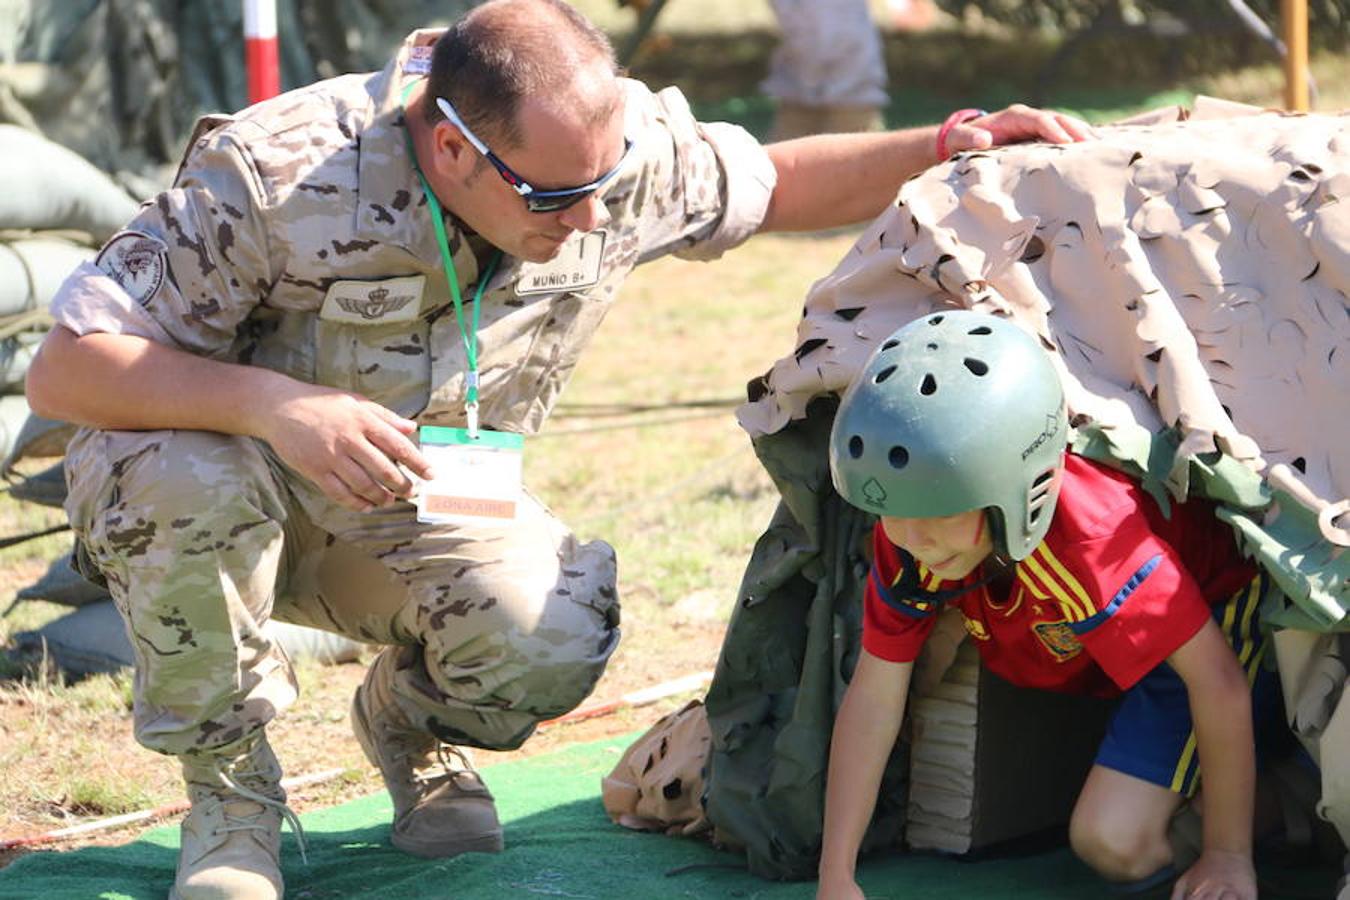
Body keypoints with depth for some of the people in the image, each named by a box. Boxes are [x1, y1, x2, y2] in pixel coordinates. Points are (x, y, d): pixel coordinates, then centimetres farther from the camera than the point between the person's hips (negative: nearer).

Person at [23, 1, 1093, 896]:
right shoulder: (273, 176, -31)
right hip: (249, 504, -3)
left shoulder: (628, 148, -16)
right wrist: (274, 407, -45)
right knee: (189, 474, -39)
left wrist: (943, 149, -9)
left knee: (556, 637, -28)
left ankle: (407, 720, 11)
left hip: (430, 515, 3)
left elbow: (773, 185, 6)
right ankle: (229, 782, -11)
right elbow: (64, 369, -30)